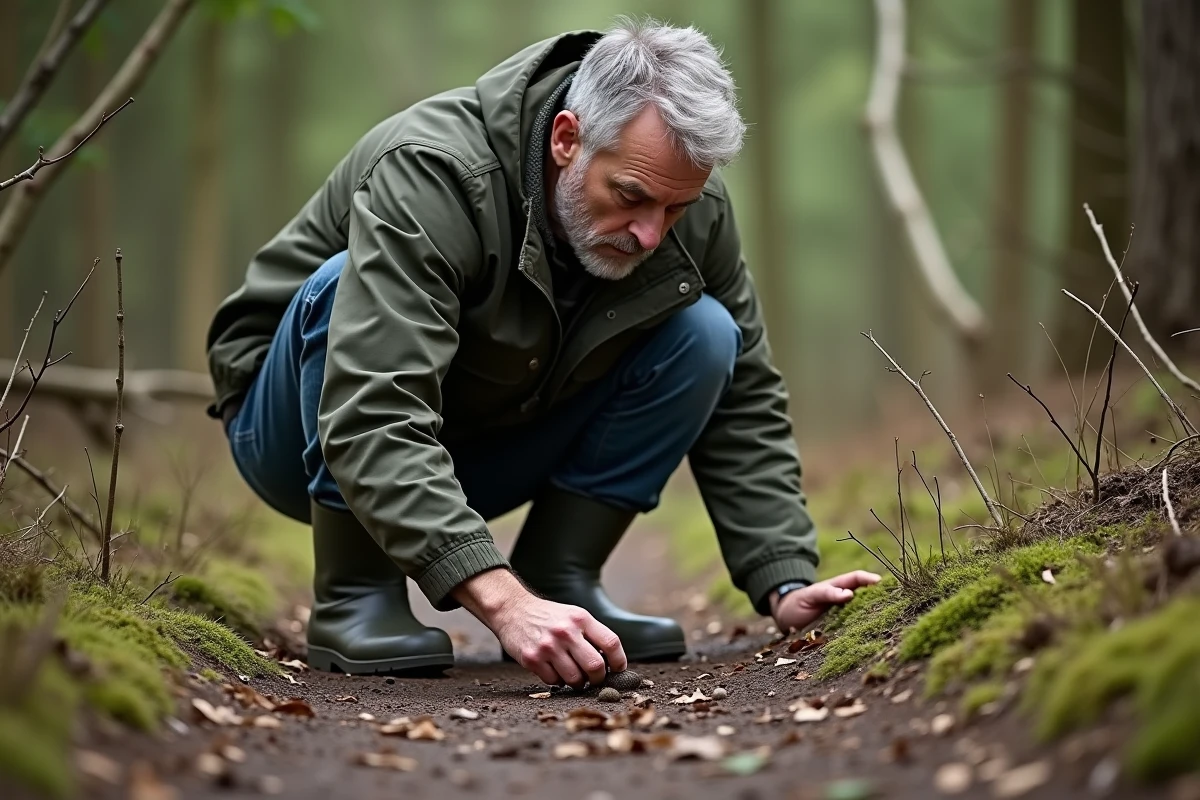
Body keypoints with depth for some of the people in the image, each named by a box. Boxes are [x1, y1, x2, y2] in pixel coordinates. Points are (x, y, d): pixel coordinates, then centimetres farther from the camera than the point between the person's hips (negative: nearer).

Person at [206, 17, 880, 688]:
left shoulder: (691, 204, -16)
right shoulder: (431, 174, -34)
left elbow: (744, 404, -6)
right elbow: (372, 425, -44)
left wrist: (786, 585, -19)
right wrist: (503, 602, -53)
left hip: (485, 448, 4)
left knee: (701, 333, -16)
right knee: (348, 285, -37)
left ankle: (558, 580, -6)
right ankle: (353, 598, -20)